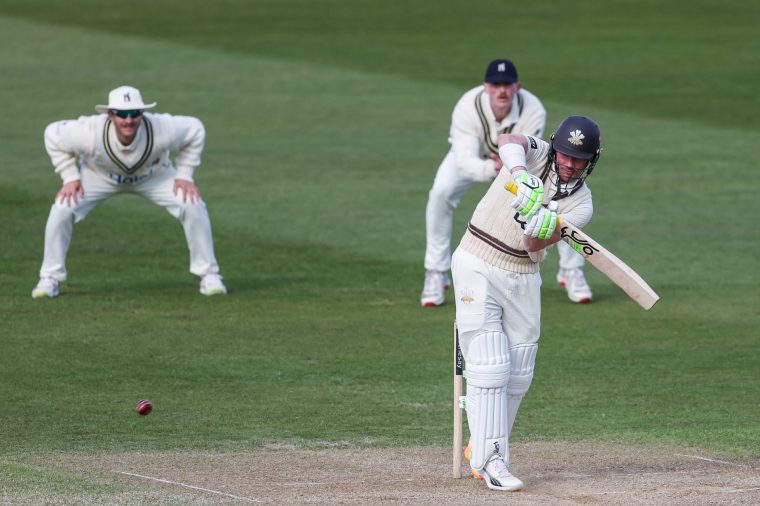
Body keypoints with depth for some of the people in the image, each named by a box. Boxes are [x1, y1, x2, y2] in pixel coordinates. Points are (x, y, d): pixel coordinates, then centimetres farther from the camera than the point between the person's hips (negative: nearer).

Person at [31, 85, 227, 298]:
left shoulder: (162, 130, -38)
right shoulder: (92, 133, -39)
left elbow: (195, 129, -16)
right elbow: (53, 134, -20)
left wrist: (184, 175, -17)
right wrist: (70, 177, -21)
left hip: (153, 175, 0)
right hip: (99, 176, 0)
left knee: (193, 206, -18)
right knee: (62, 209, -21)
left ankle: (208, 275, 1)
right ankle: (50, 278, -2)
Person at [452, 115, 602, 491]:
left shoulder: (581, 204, -1)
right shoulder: (537, 155, -6)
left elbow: (535, 249, -15)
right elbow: (509, 141, -32)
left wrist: (537, 232, -38)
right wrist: (521, 175, -50)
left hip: (522, 279, 4)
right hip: (477, 269, -4)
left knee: (518, 377, 7)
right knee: (490, 370, -11)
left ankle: (482, 449, 24)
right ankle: (491, 460, -12)